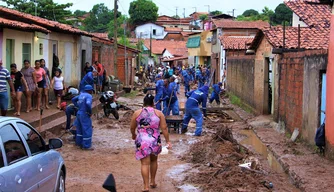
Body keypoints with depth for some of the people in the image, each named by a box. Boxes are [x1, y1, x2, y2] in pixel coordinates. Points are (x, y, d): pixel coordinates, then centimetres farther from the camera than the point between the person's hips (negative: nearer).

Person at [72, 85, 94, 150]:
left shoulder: (81, 94, 10)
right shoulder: (89, 96, -15)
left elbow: (73, 99, 19)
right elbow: (88, 104, -32)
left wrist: (78, 106, 15)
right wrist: (90, 112, -19)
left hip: (79, 113, 9)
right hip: (85, 115, -9)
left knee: (79, 129, 19)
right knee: (87, 130, -2)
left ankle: (79, 143, 30)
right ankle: (86, 146, 1)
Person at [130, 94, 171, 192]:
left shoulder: (137, 113, 0)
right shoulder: (159, 113, 0)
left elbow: (132, 128, 8)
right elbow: (164, 128, -3)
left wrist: (134, 135, 28)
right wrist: (168, 141, 3)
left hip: (142, 142, -2)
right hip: (155, 141, 2)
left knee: (145, 164, 1)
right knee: (154, 160, 24)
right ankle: (153, 182, 31)